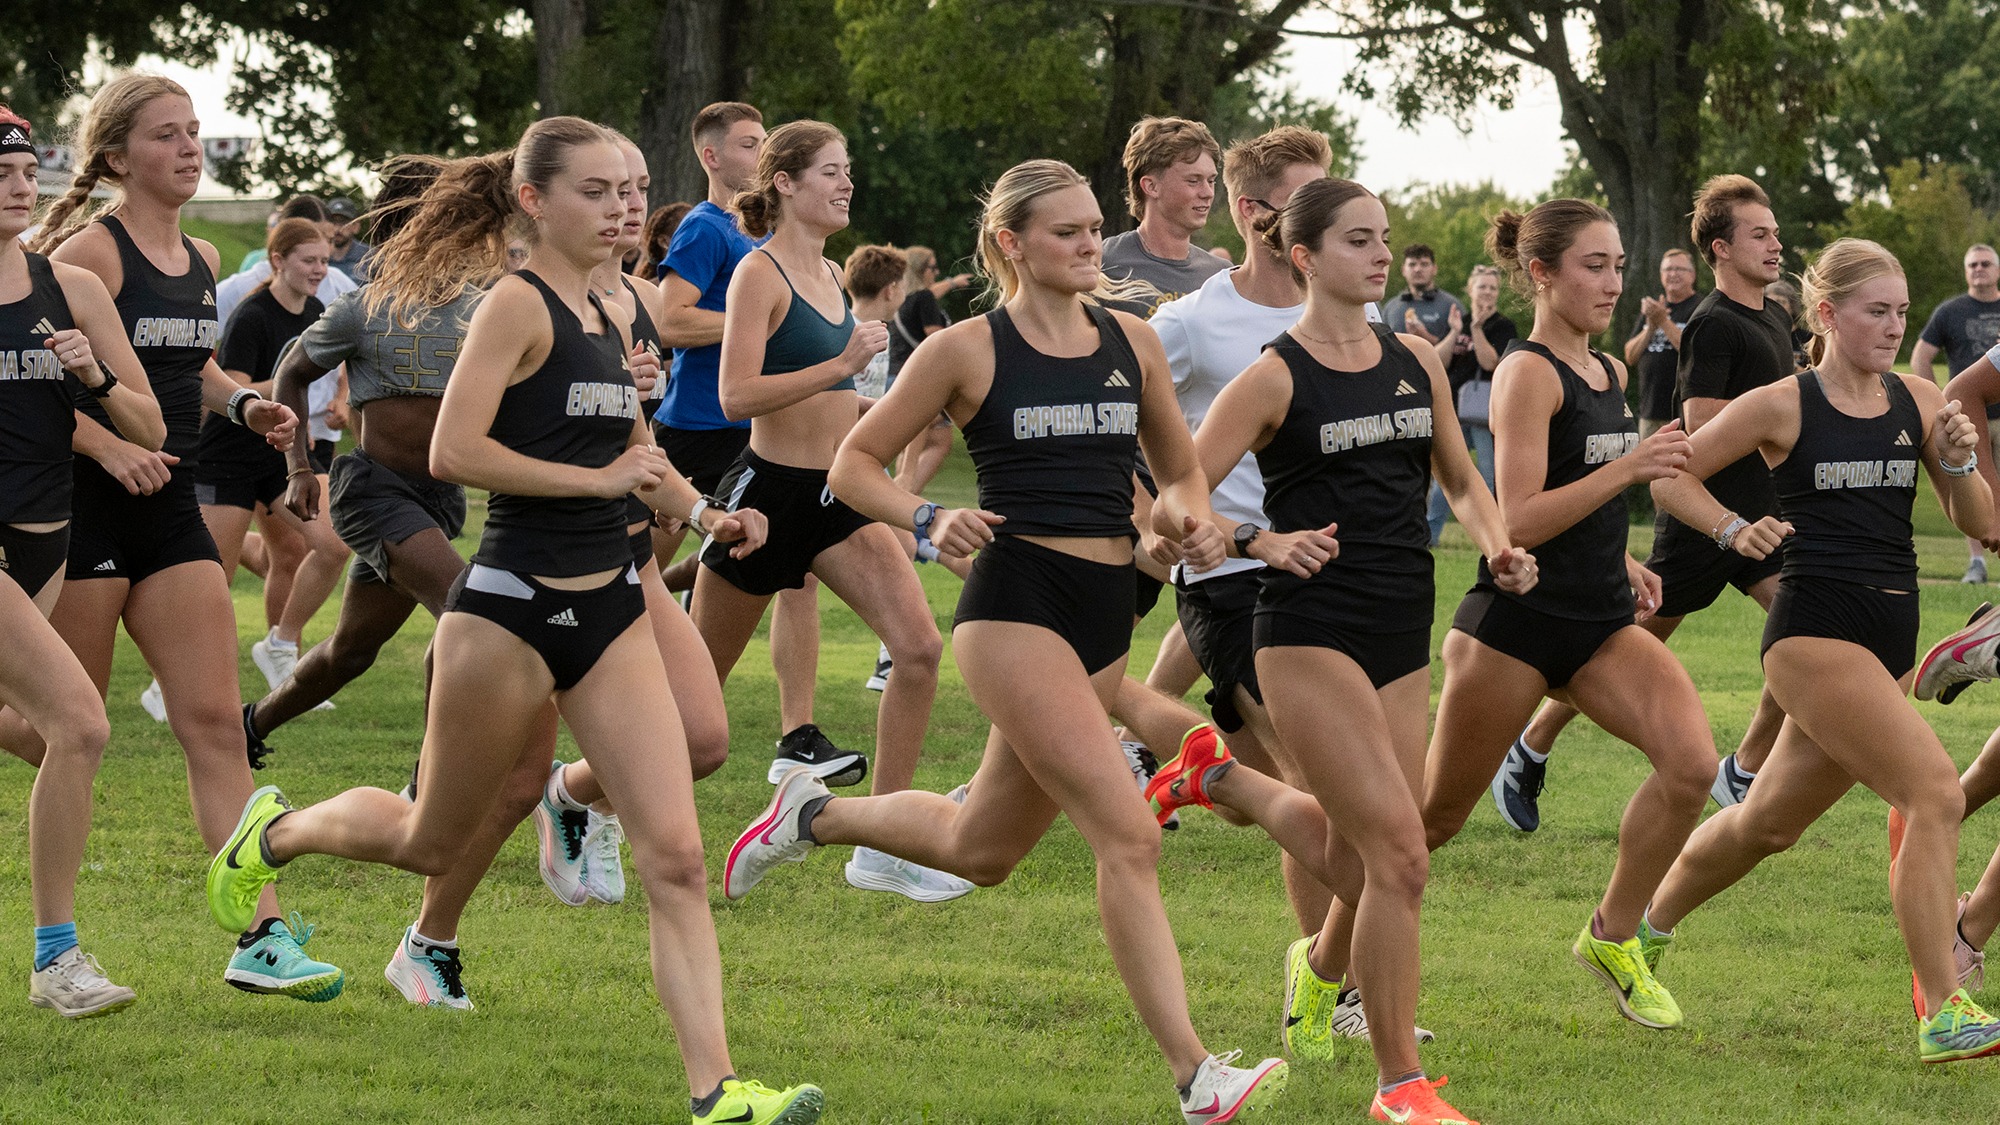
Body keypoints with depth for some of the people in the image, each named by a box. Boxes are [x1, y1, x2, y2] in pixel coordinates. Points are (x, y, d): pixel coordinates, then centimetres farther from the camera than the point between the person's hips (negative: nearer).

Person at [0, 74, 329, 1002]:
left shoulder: (200, 260, 12)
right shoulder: (89, 251, -11)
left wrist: (243, 404, 9)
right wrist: (112, 447, -26)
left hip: (170, 510, 7)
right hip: (83, 506, -7)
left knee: (215, 723, -1)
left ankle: (262, 935, -5)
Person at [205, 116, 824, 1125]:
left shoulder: (607, 317, 12)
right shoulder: (517, 304, -11)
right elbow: (454, 451, -22)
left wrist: (704, 513, 11)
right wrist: (600, 479, -20)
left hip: (609, 607, 7)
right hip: (510, 609, -7)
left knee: (675, 860, -7)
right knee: (431, 843, 13)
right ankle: (272, 834, 42)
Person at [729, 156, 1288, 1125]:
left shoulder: (1130, 341, 10)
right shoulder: (967, 351, -3)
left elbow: (1178, 464, 22)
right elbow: (853, 463, 3)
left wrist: (1196, 522, 0)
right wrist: (929, 520, -14)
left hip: (1106, 611, 7)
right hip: (1014, 607, -6)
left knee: (981, 850, 16)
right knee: (1128, 835, -18)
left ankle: (815, 814, 43)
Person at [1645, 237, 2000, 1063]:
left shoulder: (1920, 402, 7)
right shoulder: (1782, 406, -6)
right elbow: (1671, 477, 3)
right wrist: (1735, 530, -13)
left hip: (1889, 639, 6)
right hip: (1816, 632, -6)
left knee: (1770, 822, 19)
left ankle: (1643, 929, 42)